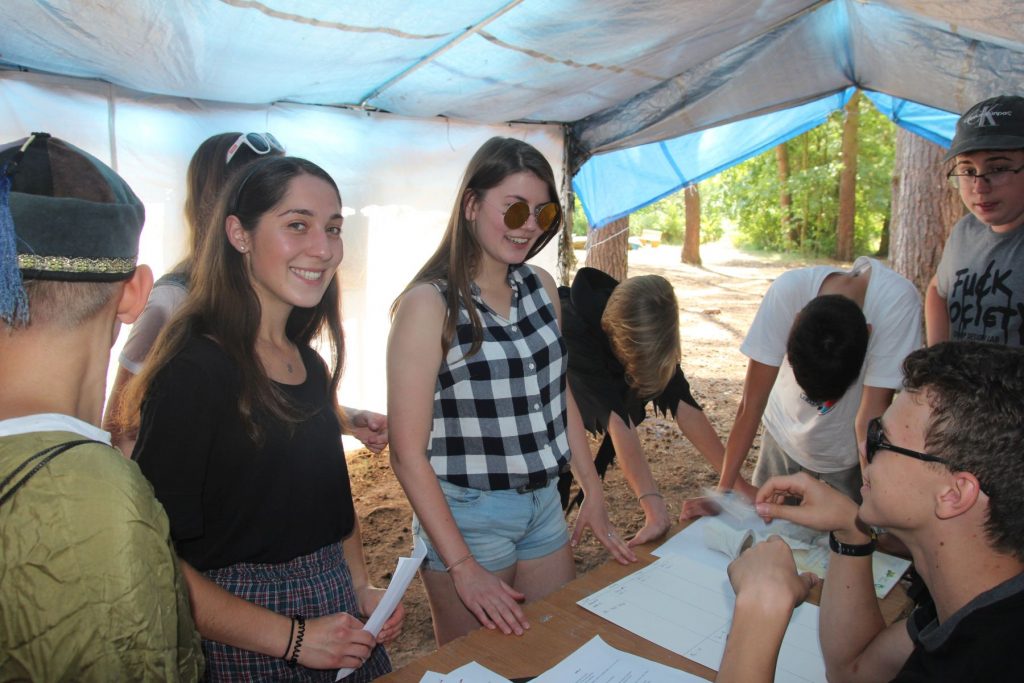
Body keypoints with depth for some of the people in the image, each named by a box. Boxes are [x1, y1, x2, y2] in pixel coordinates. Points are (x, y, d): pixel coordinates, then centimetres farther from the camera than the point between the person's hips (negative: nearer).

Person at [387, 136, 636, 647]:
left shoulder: (541, 288, 3)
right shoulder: (430, 303, -17)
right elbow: (408, 452, -17)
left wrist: (594, 493, 10)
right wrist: (462, 567, -19)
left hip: (545, 506, 6)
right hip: (467, 516, -6)